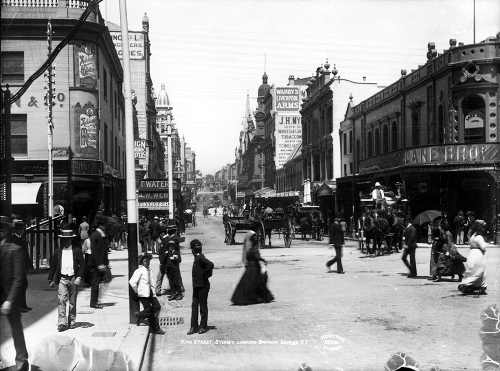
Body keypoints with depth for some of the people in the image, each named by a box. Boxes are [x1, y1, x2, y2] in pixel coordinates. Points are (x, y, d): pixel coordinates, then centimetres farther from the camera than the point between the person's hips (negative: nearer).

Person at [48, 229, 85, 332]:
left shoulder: (77, 250, 1)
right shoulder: (58, 251, 5)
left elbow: (82, 264, 1)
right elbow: (53, 266, 11)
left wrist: (79, 277, -9)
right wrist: (51, 280, 8)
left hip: (73, 279, 0)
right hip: (62, 279, 0)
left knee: (72, 302, 7)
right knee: (61, 300, -11)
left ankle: (71, 322, 19)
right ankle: (62, 323, -12)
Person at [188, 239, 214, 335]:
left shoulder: (200, 258, -17)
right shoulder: (197, 258, 10)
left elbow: (211, 265, -31)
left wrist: (205, 275, -20)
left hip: (203, 286, -9)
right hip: (196, 286, 9)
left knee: (203, 306, 3)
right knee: (194, 306, 9)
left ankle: (203, 326, 13)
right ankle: (194, 327, 13)